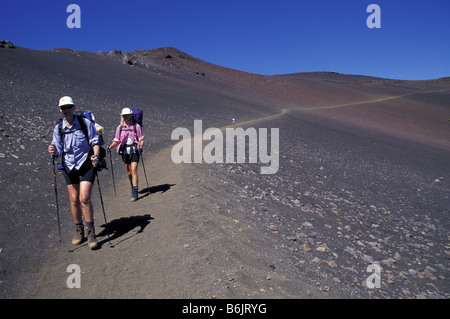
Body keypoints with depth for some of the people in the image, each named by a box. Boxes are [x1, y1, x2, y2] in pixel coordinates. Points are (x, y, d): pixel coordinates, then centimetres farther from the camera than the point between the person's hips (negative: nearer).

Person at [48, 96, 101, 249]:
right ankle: (78, 230, 23)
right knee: (74, 200, 6)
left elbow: (95, 142, -1)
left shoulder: (86, 123, -3)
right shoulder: (58, 128, 4)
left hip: (86, 164, -3)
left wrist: (95, 155, -20)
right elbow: (59, 151, 5)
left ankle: (91, 231, 2)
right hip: (69, 166, 3)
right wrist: (54, 151, -19)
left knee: (84, 198, -12)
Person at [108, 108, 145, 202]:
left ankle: (135, 192, -15)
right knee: (129, 173, 9)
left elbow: (141, 138, 2)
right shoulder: (119, 127, 9)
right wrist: (111, 146, -5)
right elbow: (117, 140, 13)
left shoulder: (136, 126, 1)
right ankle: (132, 186, 32)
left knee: (134, 170, -13)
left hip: (134, 151, -3)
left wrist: (141, 145, -17)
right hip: (125, 151, 3)